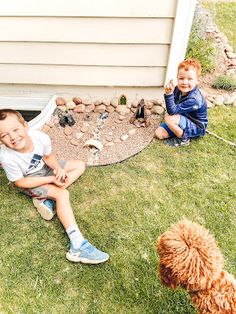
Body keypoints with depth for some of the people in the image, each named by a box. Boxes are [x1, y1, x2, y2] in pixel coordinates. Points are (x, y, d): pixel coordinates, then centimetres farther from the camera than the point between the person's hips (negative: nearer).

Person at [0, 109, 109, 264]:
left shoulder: (41, 137, -27)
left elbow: (48, 157, -6)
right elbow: (20, 182, -22)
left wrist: (58, 169, -27)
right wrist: (51, 179, -25)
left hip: (44, 167, 6)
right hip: (30, 180, -6)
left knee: (80, 165, 4)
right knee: (62, 195, -27)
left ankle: (47, 198, -10)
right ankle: (78, 246, -33)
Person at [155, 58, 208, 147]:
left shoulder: (194, 99, -35)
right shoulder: (178, 89, -12)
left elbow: (172, 112, -38)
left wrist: (169, 93, -46)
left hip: (196, 128, -7)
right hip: (183, 120, 7)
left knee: (169, 118, -31)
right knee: (159, 133, -4)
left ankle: (183, 139, -7)